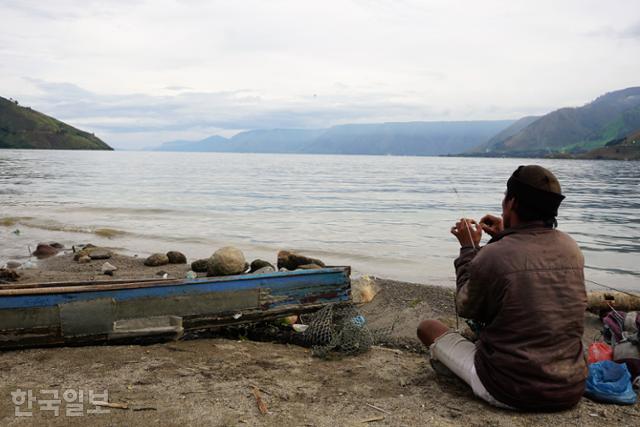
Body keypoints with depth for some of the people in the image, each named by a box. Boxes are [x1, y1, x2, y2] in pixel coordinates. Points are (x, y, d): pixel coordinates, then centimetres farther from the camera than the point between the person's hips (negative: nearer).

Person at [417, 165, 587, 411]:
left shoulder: (490, 256, -19)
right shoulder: (572, 248, -4)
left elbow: (466, 309, -2)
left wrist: (469, 248, 4)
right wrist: (504, 238, 17)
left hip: (510, 392, -6)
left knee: (428, 328, 13)